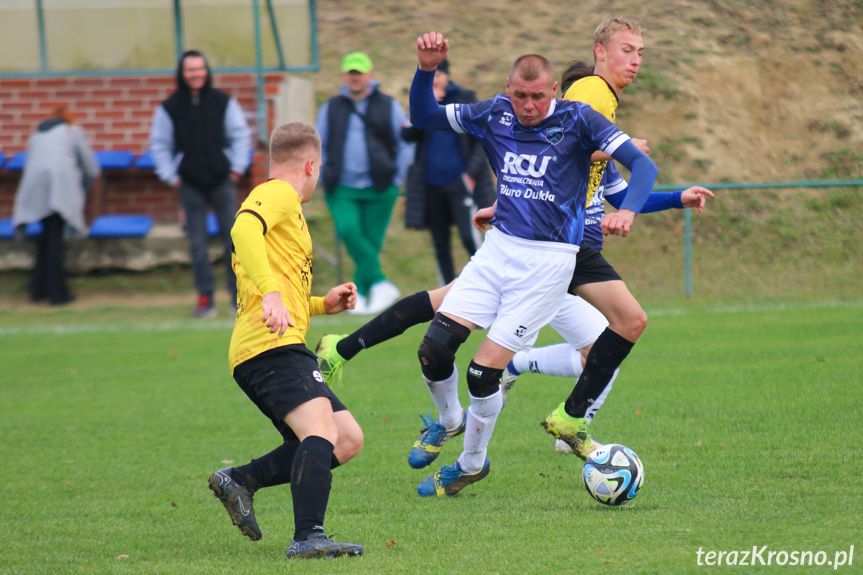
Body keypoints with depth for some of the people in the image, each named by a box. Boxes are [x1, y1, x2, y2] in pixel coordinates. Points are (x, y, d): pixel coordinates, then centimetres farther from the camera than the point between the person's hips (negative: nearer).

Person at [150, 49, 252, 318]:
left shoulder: (223, 102, 3)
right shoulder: (169, 108, 2)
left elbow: (240, 135, 8)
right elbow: (159, 145, 7)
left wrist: (236, 169, 0)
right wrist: (171, 177, 0)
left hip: (222, 181, 0)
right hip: (190, 184, 0)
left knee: (232, 240, -2)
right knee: (197, 245, -1)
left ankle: (239, 296, 5)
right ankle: (205, 298, 3)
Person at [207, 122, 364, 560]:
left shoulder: (279, 200, 32)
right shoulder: (279, 194, 1)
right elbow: (243, 228, -24)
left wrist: (323, 304, 29)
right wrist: (272, 292, -34)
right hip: (272, 345, -10)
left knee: (348, 440, 6)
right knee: (321, 432, -27)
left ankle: (240, 480, 7)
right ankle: (308, 538, -41)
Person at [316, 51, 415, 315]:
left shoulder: (388, 106, 7)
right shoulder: (330, 109, 11)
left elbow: (406, 144, 11)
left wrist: (395, 179, 4)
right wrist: (326, 179, 8)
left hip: (378, 189, -1)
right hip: (342, 190, 1)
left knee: (371, 241, -3)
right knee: (349, 230, -23)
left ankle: (360, 292, 8)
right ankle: (379, 282, -23)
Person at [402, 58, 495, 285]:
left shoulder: (465, 98, 2)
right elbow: (408, 135, -5)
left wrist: (472, 172, -9)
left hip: (460, 181, -3)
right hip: (431, 185, 3)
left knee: (469, 237, -14)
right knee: (440, 245, 7)